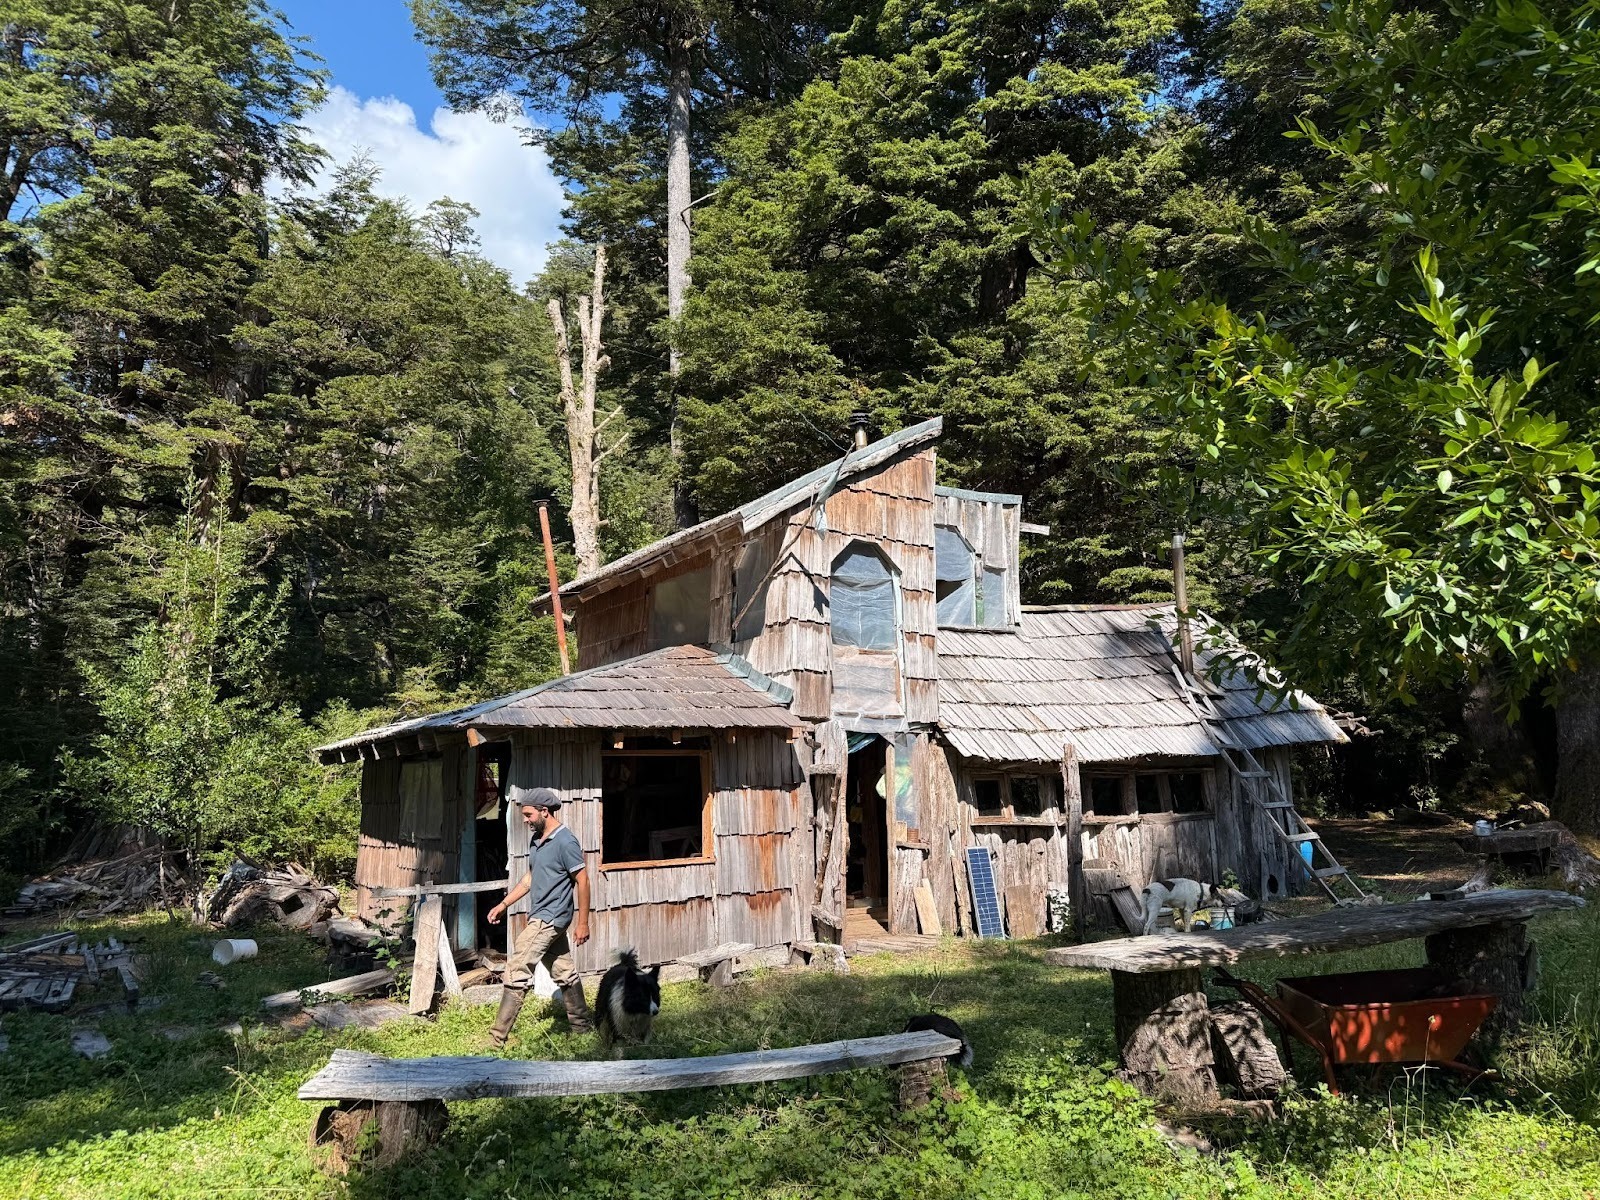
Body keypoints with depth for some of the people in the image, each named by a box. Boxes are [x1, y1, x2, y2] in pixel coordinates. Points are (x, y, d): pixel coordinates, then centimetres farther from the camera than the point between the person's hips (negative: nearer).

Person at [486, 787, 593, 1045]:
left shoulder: (565, 842, -17)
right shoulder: (536, 840, 11)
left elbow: (582, 881, -16)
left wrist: (582, 922, -15)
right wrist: (504, 904, 15)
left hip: (550, 918, -9)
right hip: (542, 917, 9)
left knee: (516, 971, -10)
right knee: (564, 972, 15)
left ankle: (498, 1038, -7)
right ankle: (582, 1025, 25)